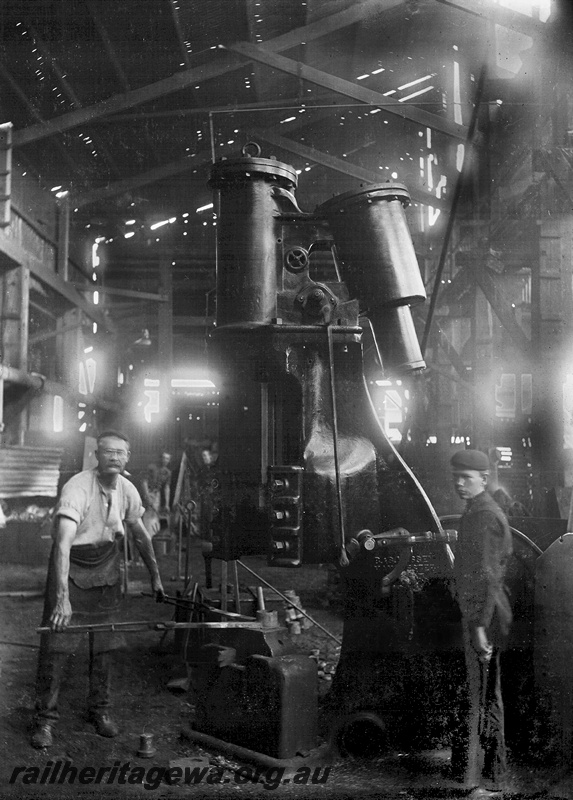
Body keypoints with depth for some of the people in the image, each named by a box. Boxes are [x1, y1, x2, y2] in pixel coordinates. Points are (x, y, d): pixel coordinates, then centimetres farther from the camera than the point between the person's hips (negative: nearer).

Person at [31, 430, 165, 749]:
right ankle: (46, 717, 7)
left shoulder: (127, 490, -8)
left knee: (105, 643, 9)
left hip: (106, 563, 5)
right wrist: (62, 597, -45)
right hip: (71, 564, -5)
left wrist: (155, 576, 13)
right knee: (56, 643, -6)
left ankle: (100, 710, 25)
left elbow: (141, 535, 9)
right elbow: (63, 543, -37)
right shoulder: (77, 488, -27)